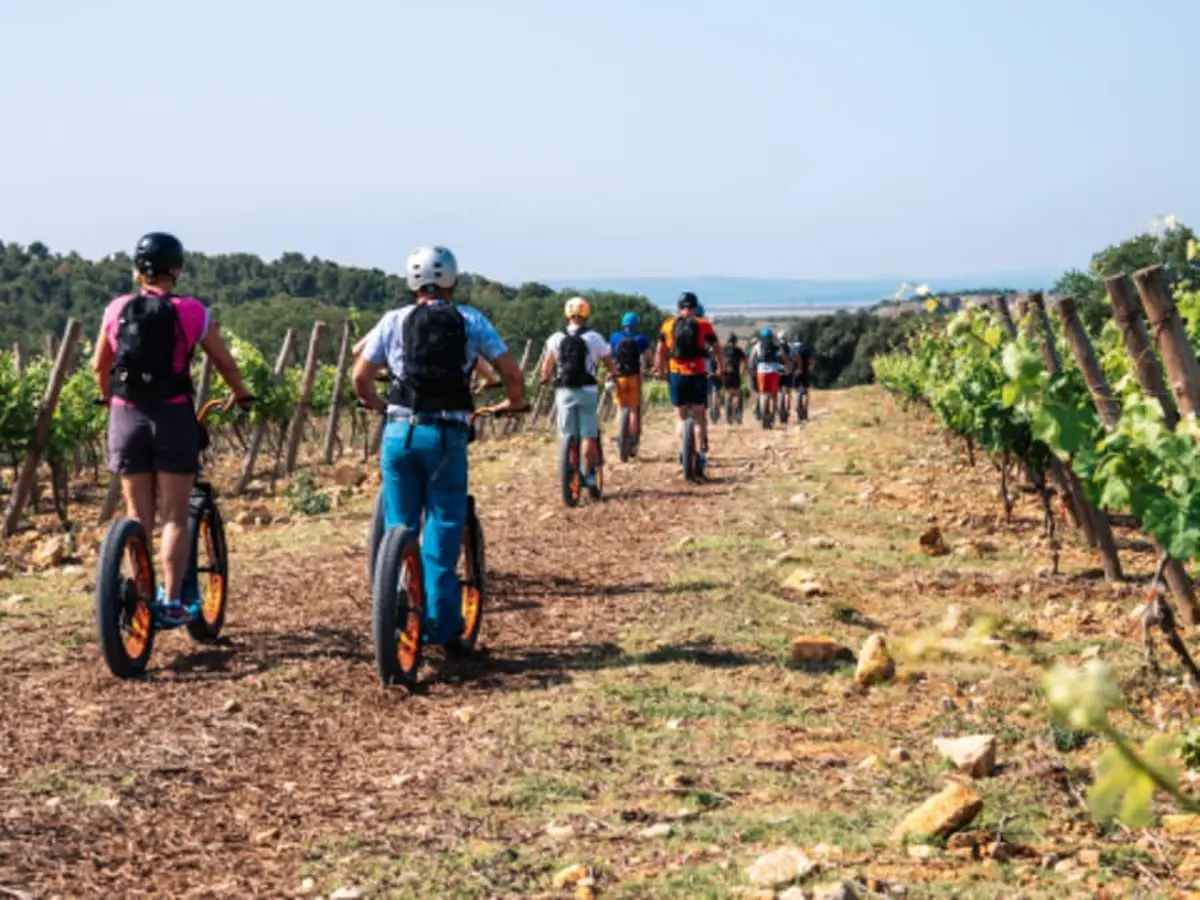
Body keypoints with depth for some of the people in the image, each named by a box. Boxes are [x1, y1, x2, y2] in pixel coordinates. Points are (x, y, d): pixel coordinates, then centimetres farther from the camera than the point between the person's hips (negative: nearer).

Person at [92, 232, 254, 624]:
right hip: (172, 416, -3)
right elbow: (224, 362, 3)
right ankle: (172, 601, 0)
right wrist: (242, 395, 21)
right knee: (175, 516, 4)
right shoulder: (191, 312, -4)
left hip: (127, 417, 3)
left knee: (138, 515, 12)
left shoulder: (117, 310, 3)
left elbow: (99, 366, 13)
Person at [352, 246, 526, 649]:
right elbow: (511, 372, 2)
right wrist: (513, 402, 21)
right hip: (448, 435, -1)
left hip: (401, 431, 1)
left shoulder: (394, 321, 7)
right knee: (444, 529, 5)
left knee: (399, 527, 12)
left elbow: (360, 377, 6)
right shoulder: (470, 320, 5)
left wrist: (375, 403, 26)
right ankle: (443, 627, 4)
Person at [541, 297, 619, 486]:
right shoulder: (594, 338, -3)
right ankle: (590, 474, 0)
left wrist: (545, 379, 22)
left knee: (568, 437, 8)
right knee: (589, 436, 3)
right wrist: (613, 375, 24)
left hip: (564, 392, 2)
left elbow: (547, 366, 1)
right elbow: (609, 363, 2)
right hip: (587, 391, -2)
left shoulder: (556, 338, 1)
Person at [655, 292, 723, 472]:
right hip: (698, 374, -1)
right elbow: (718, 349, 1)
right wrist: (721, 369, 14)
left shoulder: (668, 325, 4)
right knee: (699, 416, 11)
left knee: (682, 418, 12)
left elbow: (660, 353, 6)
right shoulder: (703, 325, 0)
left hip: (676, 375, 1)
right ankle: (702, 453, 5)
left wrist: (661, 372, 17)